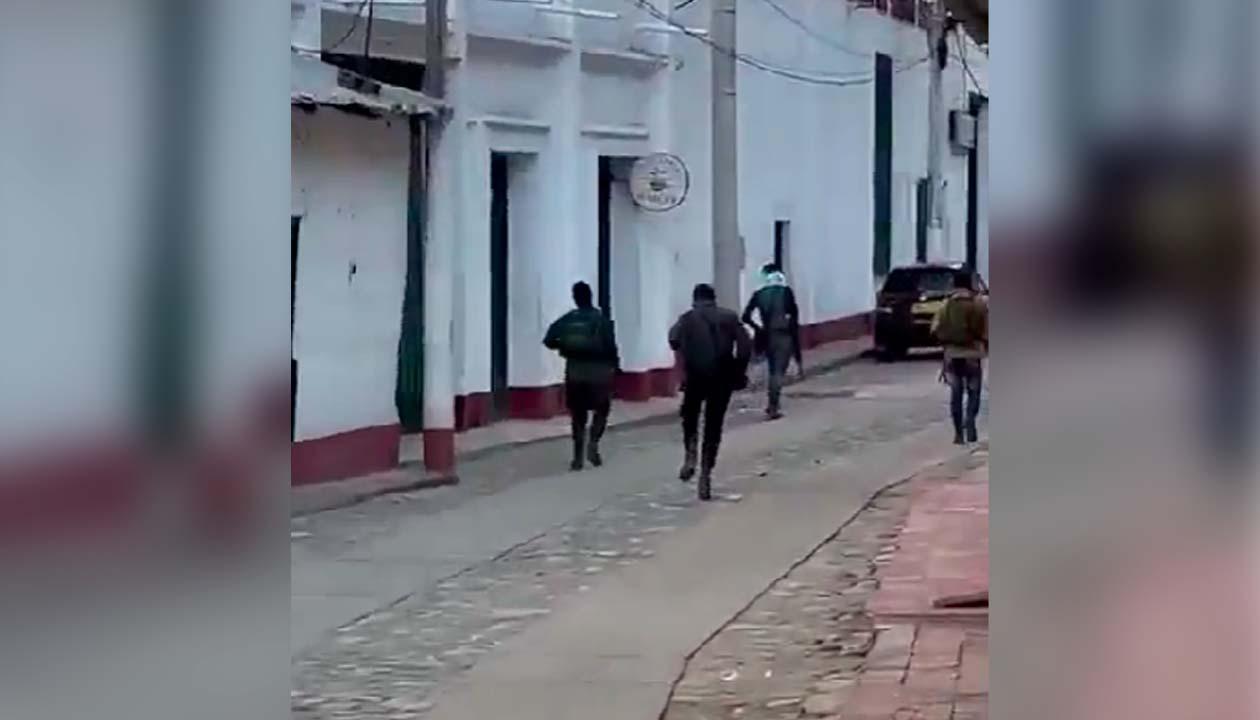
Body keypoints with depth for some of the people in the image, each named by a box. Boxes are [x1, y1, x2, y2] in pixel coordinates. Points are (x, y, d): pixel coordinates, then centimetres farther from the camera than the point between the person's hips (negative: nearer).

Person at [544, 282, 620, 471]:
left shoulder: (567, 319, -1)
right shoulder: (601, 319, -9)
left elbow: (549, 340, -3)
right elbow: (610, 345, -13)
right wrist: (615, 363, 4)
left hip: (574, 371, 2)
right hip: (598, 370, -2)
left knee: (578, 414, 11)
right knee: (601, 409, 16)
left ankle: (578, 457, 9)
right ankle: (593, 443, -5)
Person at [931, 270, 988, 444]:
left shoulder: (946, 305, -1)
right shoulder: (979, 304, -4)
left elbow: (936, 330, -4)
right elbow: (986, 331, -5)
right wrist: (986, 347, 10)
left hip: (952, 353, 2)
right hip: (973, 353, -1)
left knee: (956, 394, 8)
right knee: (973, 391, 9)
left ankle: (959, 433, 6)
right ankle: (970, 421, -15)